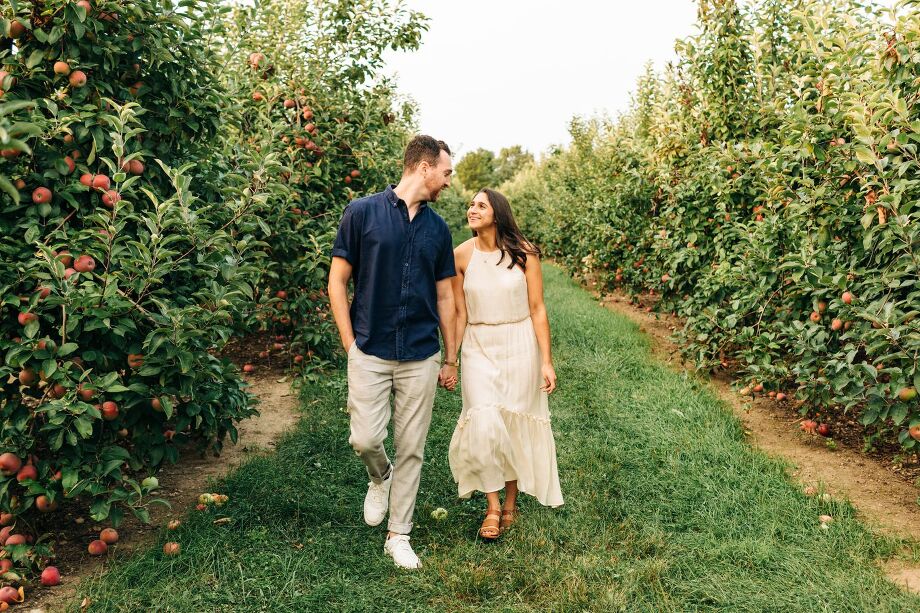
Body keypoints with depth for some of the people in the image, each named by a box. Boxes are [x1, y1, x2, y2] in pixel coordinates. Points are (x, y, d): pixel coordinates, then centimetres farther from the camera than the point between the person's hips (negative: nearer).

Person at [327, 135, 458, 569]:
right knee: (365, 439, -4)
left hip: (421, 358, 3)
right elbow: (337, 281, -1)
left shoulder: (438, 228, 9)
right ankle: (380, 478, 33)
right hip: (370, 353, -3)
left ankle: (398, 536, 23)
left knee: (411, 450, 7)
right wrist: (350, 344, -6)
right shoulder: (362, 213, -3)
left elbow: (445, 296, 12)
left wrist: (451, 357, 12)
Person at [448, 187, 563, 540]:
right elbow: (459, 314, 2)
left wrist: (547, 361, -6)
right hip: (479, 348, 1)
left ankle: (511, 502, 29)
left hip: (520, 346, 0)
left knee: (516, 423, 8)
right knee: (484, 425, -11)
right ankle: (492, 506, 10)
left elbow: (537, 309, -5)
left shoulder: (523, 252, -7)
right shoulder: (461, 255, -3)